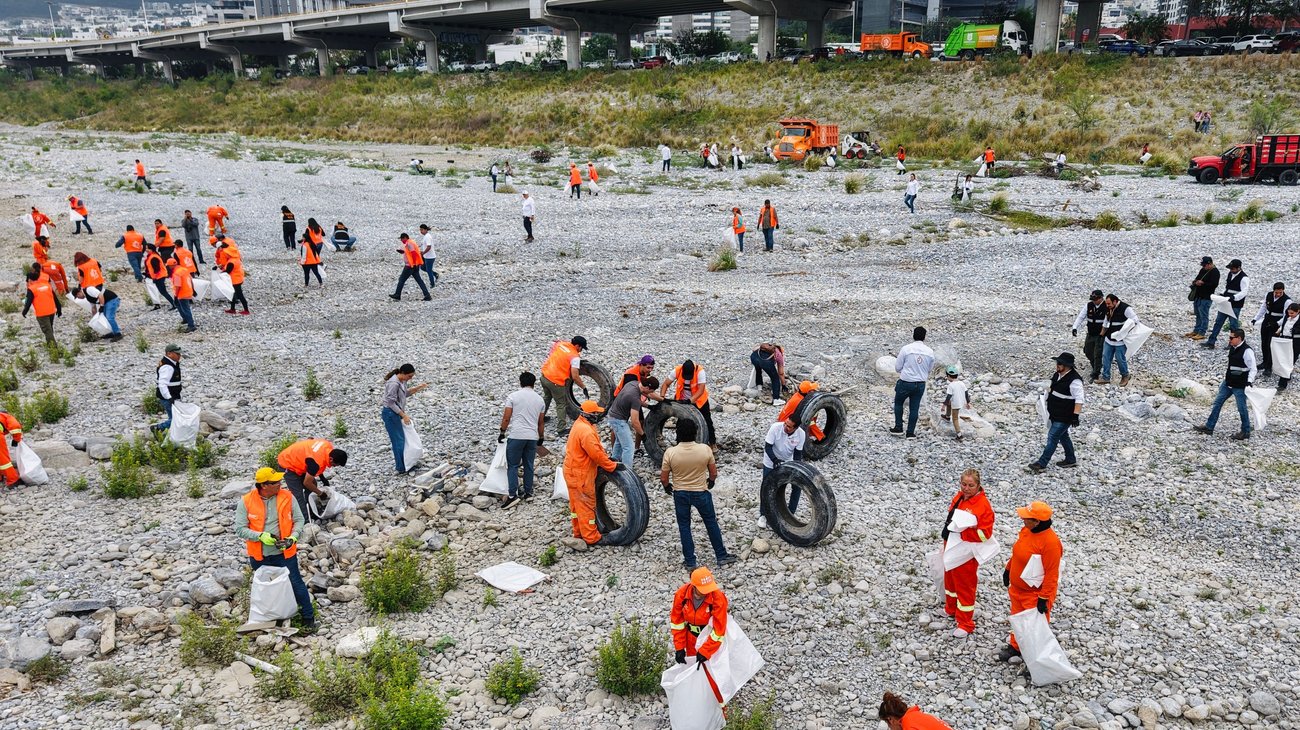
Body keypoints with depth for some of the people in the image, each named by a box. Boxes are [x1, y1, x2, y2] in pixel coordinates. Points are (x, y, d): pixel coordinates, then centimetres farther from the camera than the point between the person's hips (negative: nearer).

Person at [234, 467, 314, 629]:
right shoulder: (246, 502, -12)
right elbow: (240, 528, -10)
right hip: (259, 556, 1)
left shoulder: (287, 497, -9)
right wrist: (260, 536, -24)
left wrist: (294, 537, -20)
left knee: (296, 584, 3)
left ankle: (308, 617, 18)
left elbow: (299, 520, -2)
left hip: (284, 553, 0)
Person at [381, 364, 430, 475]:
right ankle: (402, 469, 2)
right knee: (399, 440, -4)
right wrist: (403, 415, -21)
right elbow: (391, 403, -23)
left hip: (397, 412, 9)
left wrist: (418, 388, 5)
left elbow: (406, 392, 19)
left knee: (403, 438, 14)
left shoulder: (402, 381, 4)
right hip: (390, 414, -9)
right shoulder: (393, 383, -24)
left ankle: (406, 464, 23)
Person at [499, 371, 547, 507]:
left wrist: (502, 432, 6)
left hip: (516, 436, -4)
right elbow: (541, 423, 14)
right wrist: (541, 437, 26)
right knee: (529, 465, 14)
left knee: (512, 466, 1)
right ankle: (528, 493, 19)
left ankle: (512, 495, -7)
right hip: (532, 437, 4)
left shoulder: (513, 396, -3)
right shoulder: (540, 399, 9)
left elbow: (506, 418, -6)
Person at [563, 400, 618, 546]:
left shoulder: (581, 424, 6)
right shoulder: (586, 431, -27)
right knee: (587, 505, 0)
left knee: (576, 503, 19)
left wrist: (607, 458, 5)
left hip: (573, 472, 10)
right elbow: (596, 454, -25)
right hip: (580, 474, -10)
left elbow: (596, 447, 13)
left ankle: (579, 533, 31)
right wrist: (613, 466, -15)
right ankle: (591, 538, 9)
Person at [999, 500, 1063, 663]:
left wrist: (1044, 598, -22)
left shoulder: (1050, 542, -30)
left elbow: (1051, 574, -25)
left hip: (1035, 593, -8)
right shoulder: (1026, 530, -6)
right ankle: (1015, 646, 42)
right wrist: (1008, 569, 18)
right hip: (1017, 588, 8)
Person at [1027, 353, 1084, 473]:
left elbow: (1079, 399, -25)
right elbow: (1051, 388, 23)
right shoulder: (1057, 375, 3)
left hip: (1065, 417, -9)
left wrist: (1075, 415, -27)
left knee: (1053, 437, -7)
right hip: (1054, 414, 9)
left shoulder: (1074, 380, -24)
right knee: (1063, 436, 21)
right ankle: (1070, 460, 37)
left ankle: (1042, 464, -3)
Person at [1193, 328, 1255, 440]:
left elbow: (1253, 369, -17)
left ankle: (1245, 432, 19)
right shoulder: (1232, 348, 7)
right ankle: (1209, 427, 16)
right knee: (1217, 402, 10)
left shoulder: (1247, 351, -19)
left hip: (1240, 386, -9)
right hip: (1228, 382, 9)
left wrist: (1249, 381, -26)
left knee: (1242, 408, 3)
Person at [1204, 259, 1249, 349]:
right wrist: (1223, 293, 7)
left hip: (1235, 305, -8)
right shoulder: (1229, 273, 7)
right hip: (1225, 302, 8)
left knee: (1233, 324, 0)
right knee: (1218, 321, 8)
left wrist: (1234, 297, -37)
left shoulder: (1244, 278, -16)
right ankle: (1211, 342, 10)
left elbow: (1244, 292, -24)